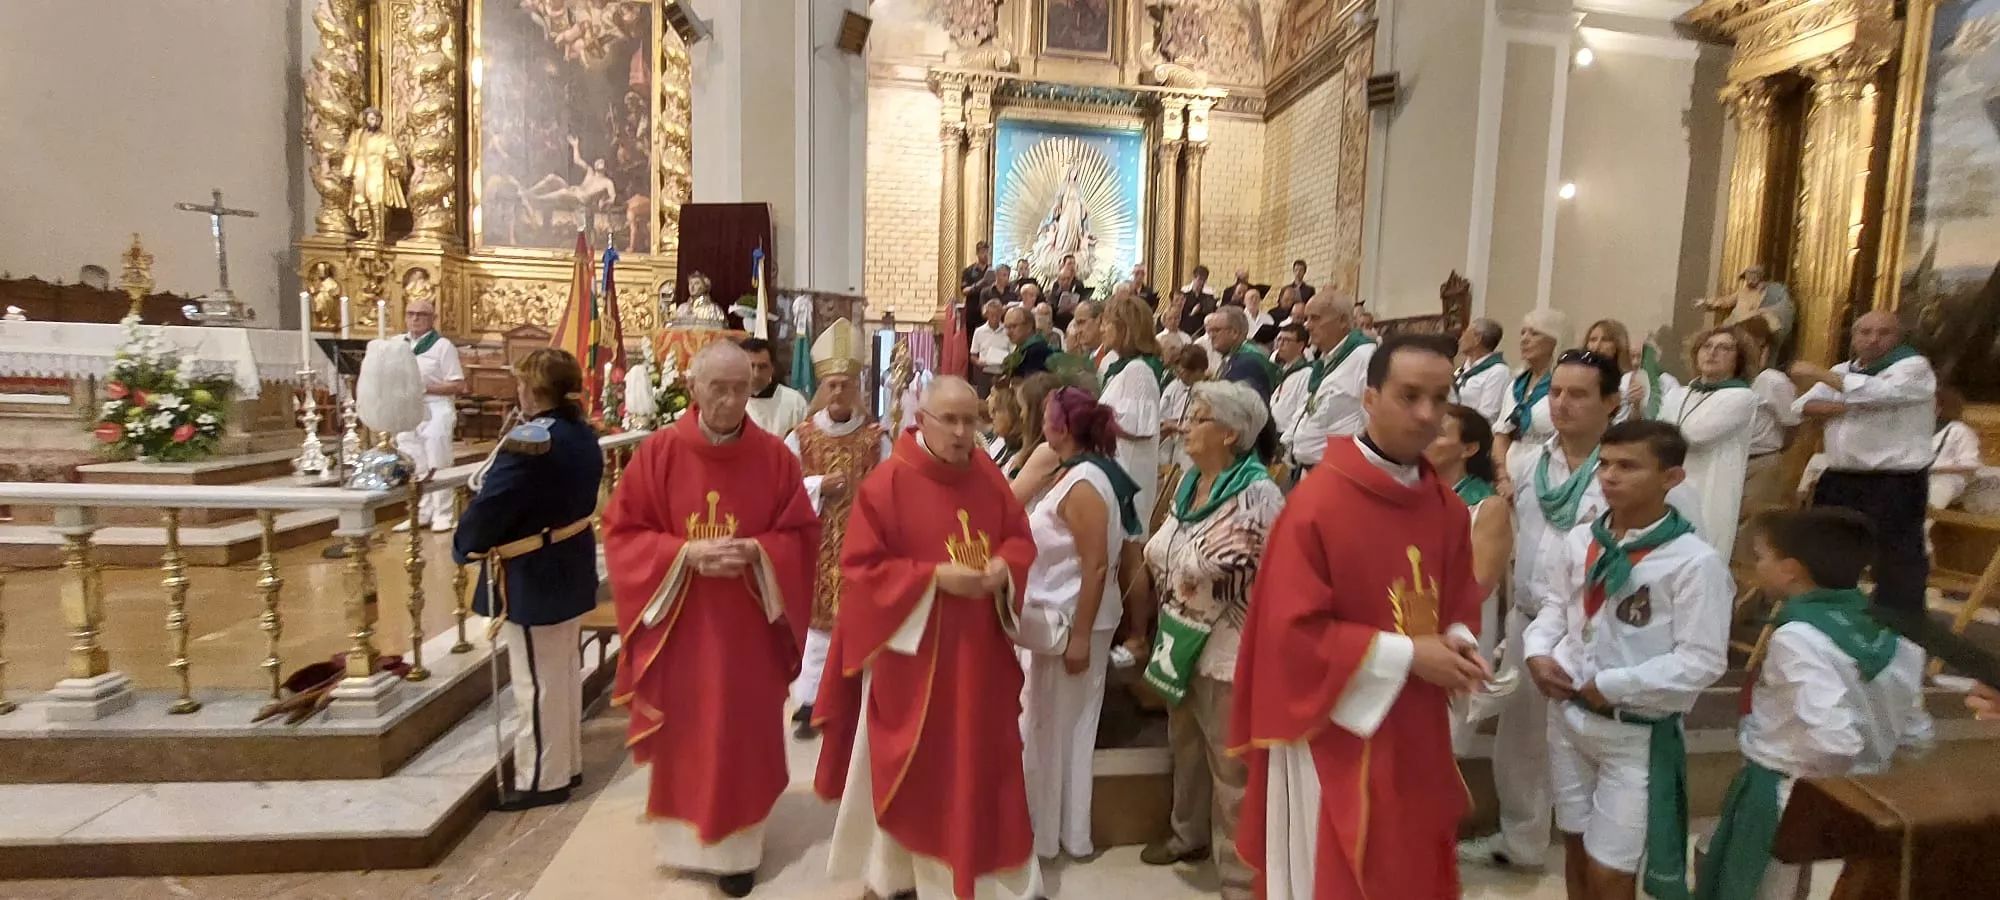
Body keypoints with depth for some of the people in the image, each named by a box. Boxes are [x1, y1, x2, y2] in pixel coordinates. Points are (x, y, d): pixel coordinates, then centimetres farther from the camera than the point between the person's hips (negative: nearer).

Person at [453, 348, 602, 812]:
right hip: (572, 568, 9)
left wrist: (464, 547, -4)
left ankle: (543, 778, 17)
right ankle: (568, 763, 33)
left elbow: (488, 506, -21)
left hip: (531, 578, -9)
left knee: (537, 681, 4)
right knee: (565, 673, 19)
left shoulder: (528, 442, -24)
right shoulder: (585, 436, 3)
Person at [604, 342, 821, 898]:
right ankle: (685, 837, 37)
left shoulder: (775, 458, -5)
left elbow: (802, 536, -1)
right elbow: (622, 533, -4)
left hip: (749, 627, 0)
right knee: (683, 735, 14)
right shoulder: (657, 453, -6)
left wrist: (756, 552, -20)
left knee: (742, 735, 8)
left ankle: (737, 848, 26)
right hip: (676, 622, 1)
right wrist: (685, 553, -19)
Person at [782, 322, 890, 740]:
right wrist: (819, 486, -15)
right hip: (815, 545, 0)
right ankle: (808, 702, 16)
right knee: (814, 618, 4)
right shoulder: (800, 436, 1)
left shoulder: (876, 438, 0)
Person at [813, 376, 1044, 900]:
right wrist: (934, 577, -23)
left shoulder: (989, 477, 2)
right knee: (914, 770, 11)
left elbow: (1020, 538, 9)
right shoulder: (885, 485, -14)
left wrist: (1004, 567, -13)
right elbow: (860, 569, -14)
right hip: (912, 654, -4)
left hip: (980, 653, 5)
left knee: (983, 765, 15)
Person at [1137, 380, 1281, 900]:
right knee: (1185, 745, 25)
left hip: (1229, 651, -8)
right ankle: (1189, 834, 48)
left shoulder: (1256, 494, -20)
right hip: (1181, 643, 8)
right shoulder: (1188, 484, 4)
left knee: (1231, 768, 8)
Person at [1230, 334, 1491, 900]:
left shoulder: (1448, 509, 2)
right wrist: (1406, 654, -19)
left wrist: (1459, 642, -7)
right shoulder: (1317, 502, -20)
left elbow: (1460, 602, 15)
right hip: (1338, 732, -6)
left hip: (1418, 732, 7)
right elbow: (1293, 629, -20)